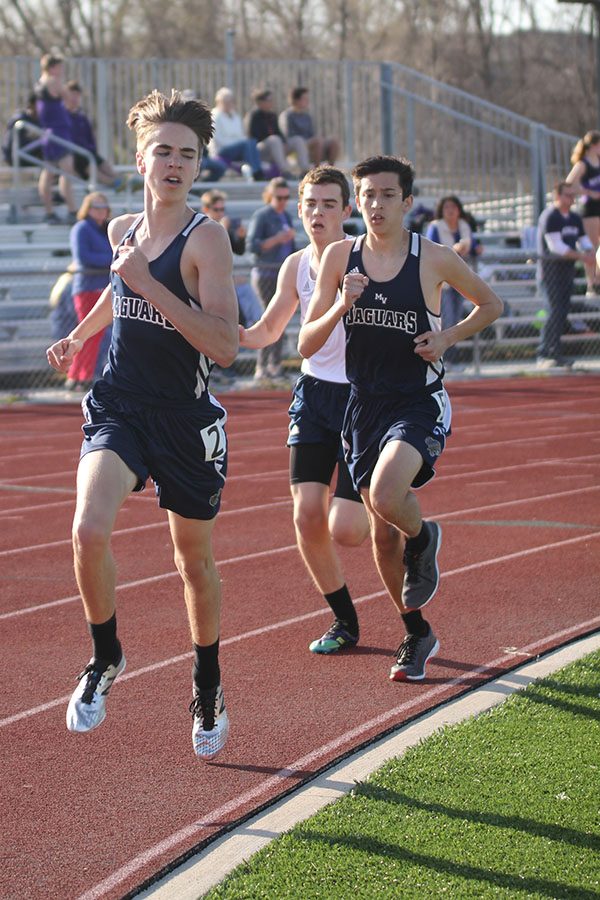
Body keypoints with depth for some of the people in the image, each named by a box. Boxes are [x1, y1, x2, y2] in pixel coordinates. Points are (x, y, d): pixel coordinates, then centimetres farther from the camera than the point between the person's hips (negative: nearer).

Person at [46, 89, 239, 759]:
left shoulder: (205, 238, -13)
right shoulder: (122, 231, 5)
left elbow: (225, 347, -23)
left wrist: (149, 285, -25)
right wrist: (77, 337, 22)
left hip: (184, 418, -3)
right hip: (117, 405, 3)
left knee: (194, 560, 12)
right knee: (89, 532, -22)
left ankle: (208, 686, 35)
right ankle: (105, 657, 3)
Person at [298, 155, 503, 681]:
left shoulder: (434, 259, -6)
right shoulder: (340, 257, 0)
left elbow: (491, 305, 11)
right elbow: (306, 345, 0)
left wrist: (447, 337, -6)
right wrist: (341, 306, -18)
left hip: (420, 403, -4)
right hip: (364, 405, 4)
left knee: (386, 496, -31)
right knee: (382, 536, 9)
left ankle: (423, 539, 5)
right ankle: (417, 637, 29)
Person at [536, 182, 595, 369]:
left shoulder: (575, 219, 14)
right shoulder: (549, 217, -12)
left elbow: (584, 240, 15)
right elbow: (556, 246, -20)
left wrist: (590, 253, -9)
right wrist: (581, 255, -22)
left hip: (568, 268, 8)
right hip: (551, 268, -8)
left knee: (563, 312, 6)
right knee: (555, 311, -15)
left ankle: (555, 353, 11)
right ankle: (544, 355, -15)